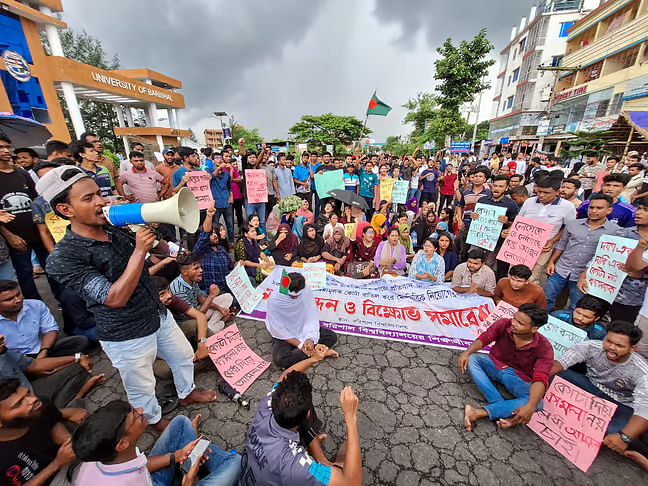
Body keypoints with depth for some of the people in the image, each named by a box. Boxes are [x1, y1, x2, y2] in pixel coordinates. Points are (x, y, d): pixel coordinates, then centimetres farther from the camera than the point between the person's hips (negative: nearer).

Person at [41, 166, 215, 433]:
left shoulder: (117, 229, -3)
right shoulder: (62, 258, -23)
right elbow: (116, 298, -30)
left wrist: (150, 227, -10)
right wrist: (139, 250, -34)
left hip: (159, 315, 6)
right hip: (127, 336, -6)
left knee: (184, 355, 26)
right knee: (141, 387, 20)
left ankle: (187, 393, 54)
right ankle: (155, 419, 50)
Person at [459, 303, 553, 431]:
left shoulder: (544, 348, -22)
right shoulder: (504, 324, -20)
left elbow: (540, 379, -31)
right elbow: (483, 339, -12)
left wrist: (530, 406, -46)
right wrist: (467, 352, -31)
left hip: (518, 378, -1)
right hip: (495, 365, 2)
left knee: (537, 403, -31)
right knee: (471, 359, -27)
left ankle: (479, 412, -36)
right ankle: (504, 412, -30)